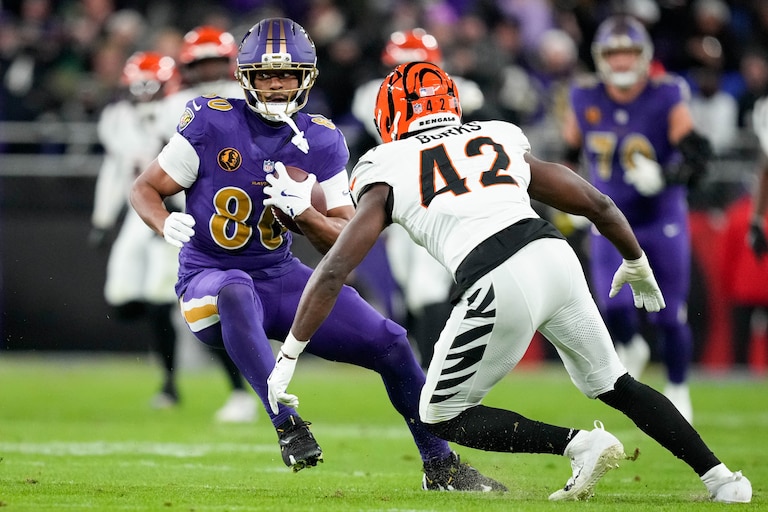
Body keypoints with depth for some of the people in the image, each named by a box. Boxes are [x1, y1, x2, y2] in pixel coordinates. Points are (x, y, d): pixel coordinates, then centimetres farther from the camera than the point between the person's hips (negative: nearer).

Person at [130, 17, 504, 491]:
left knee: (389, 342, -4)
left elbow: (349, 242, -1)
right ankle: (287, 424, -37)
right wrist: (168, 224, -27)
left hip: (281, 276, 4)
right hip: (211, 279, -4)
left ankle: (440, 465, 14)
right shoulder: (212, 123, -11)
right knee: (237, 293, -42)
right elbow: (145, 190, -5)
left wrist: (304, 211, -22)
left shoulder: (321, 142, -1)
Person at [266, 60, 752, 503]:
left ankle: (580, 444, 2)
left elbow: (334, 271, 6)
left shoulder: (388, 171, 14)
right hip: (555, 256, 5)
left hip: (498, 286, -5)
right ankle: (720, 476, 20)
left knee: (442, 416, 14)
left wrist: (288, 358, 11)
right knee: (614, 384, 26)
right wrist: (636, 263, 46)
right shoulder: (503, 139, 25)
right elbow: (599, 204, 28)